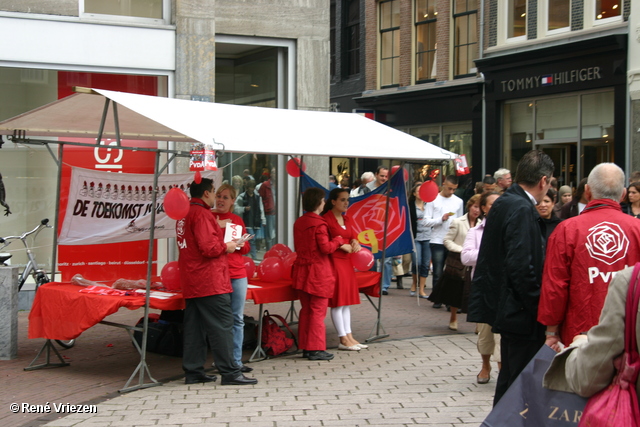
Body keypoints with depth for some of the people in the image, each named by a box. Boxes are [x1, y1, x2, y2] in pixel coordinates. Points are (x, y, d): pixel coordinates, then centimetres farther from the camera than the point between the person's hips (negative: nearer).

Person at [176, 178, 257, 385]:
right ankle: (230, 372, -5)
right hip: (210, 282, -10)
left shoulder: (185, 214, 16)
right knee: (222, 325, -7)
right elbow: (208, 247, -22)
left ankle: (193, 372, 15)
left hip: (191, 282, 10)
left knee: (194, 327, 11)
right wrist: (226, 247, -5)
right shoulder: (201, 214, -14)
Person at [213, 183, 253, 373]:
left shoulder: (237, 220, 14)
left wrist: (239, 244, -5)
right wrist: (218, 227, -17)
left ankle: (236, 360, 13)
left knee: (238, 319, 7)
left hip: (238, 274, 5)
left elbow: (247, 247, 15)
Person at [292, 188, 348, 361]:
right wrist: (338, 240, 0)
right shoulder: (319, 224, -16)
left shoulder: (298, 222, 9)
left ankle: (305, 347, 17)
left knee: (306, 310, 14)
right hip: (318, 272, -8)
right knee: (318, 311, -1)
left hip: (301, 271, 8)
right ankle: (316, 349, 1)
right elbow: (326, 248, -20)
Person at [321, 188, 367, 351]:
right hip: (334, 262, -9)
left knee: (347, 301, 11)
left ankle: (349, 337, 16)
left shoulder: (346, 219, 13)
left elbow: (352, 235, 19)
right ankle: (343, 340, 1)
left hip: (346, 261, 9)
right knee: (338, 301, -3)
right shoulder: (326, 219, -13)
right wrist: (341, 245, -17)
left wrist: (355, 243, -2)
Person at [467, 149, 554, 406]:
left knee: (510, 375, 20)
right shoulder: (522, 210, -19)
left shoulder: (504, 203, 11)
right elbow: (522, 266, -25)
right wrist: (538, 308, -17)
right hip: (521, 313, -10)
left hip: (505, 305, 10)